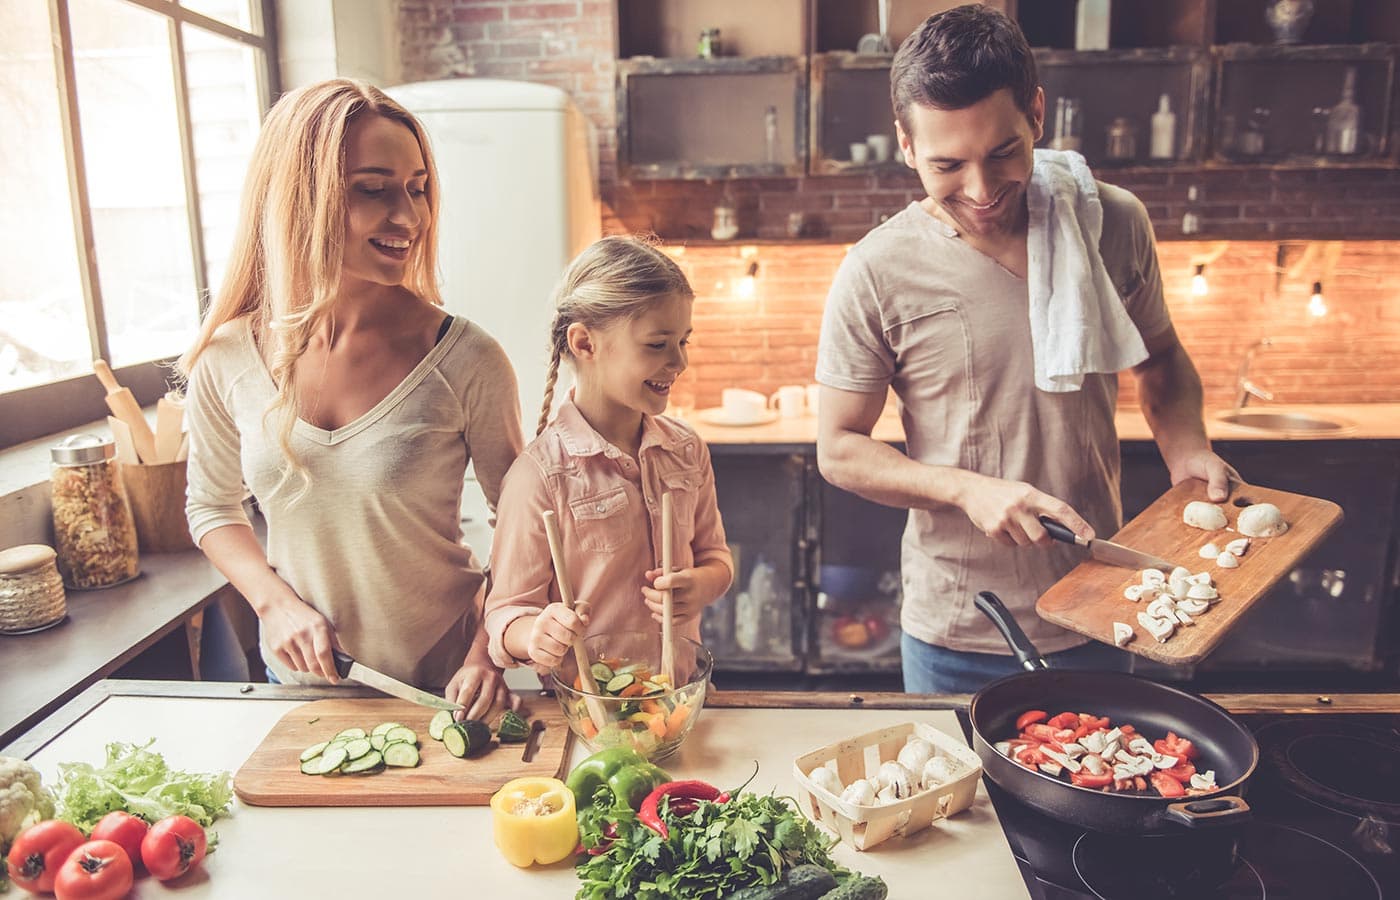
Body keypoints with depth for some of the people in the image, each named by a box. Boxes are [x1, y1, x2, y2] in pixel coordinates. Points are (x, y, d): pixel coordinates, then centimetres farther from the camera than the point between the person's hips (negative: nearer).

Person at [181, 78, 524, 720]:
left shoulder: (466, 360, -19)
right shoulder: (227, 359, -10)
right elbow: (212, 506, 6)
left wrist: (488, 652, -19)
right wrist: (276, 601, -9)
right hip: (299, 682, 3)